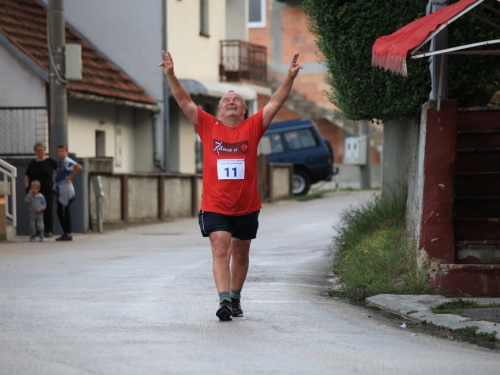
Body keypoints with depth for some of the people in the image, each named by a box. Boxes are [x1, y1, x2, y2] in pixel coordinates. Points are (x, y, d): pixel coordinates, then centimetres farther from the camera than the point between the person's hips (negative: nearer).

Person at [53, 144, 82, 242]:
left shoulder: (67, 162, -14)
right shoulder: (59, 162, 14)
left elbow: (78, 167, -31)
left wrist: (69, 178, -23)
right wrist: (57, 176, 14)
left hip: (66, 189, -10)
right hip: (60, 189, 10)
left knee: (65, 211, -7)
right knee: (59, 211, 10)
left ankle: (68, 234, -2)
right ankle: (65, 233, 17)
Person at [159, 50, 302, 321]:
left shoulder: (253, 127, 2)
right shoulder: (208, 126, 2)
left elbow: (276, 102, -2)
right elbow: (184, 101, -1)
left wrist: (290, 77, -12)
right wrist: (171, 75, -12)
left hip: (247, 207, 2)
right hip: (215, 207, -2)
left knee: (240, 254, 15)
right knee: (220, 250, -15)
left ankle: (235, 298, 31)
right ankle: (224, 300, -22)